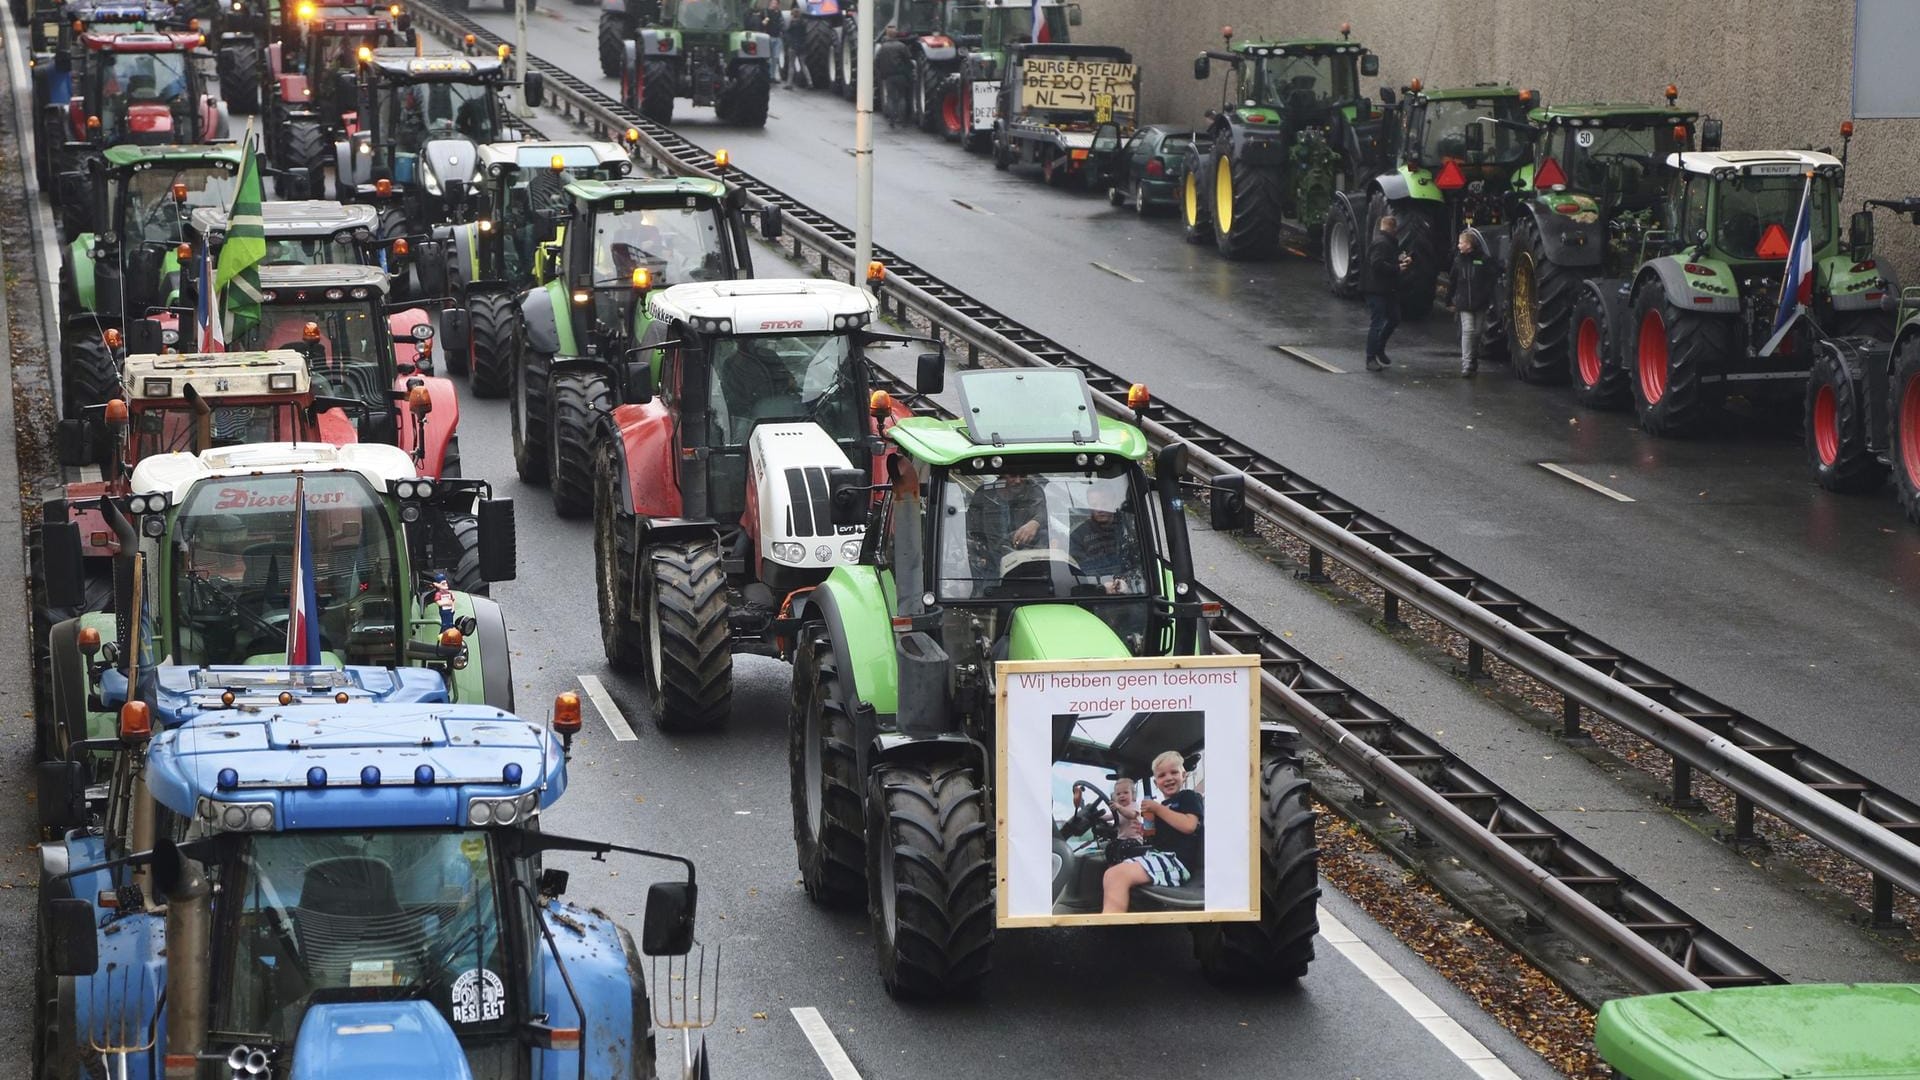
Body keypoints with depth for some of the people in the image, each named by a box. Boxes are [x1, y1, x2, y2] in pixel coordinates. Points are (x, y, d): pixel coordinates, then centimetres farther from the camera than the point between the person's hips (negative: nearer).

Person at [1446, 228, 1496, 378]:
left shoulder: (1484, 260, -4)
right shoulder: (1459, 260, 5)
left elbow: (1489, 282, -5)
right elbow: (1452, 282, 10)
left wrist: (1490, 301, -11)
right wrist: (1450, 301, 9)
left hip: (1480, 303, -1)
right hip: (1464, 303, 1)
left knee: (1476, 332, 9)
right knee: (1467, 330, -10)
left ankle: (1474, 362, 27)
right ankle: (1466, 365, -14)